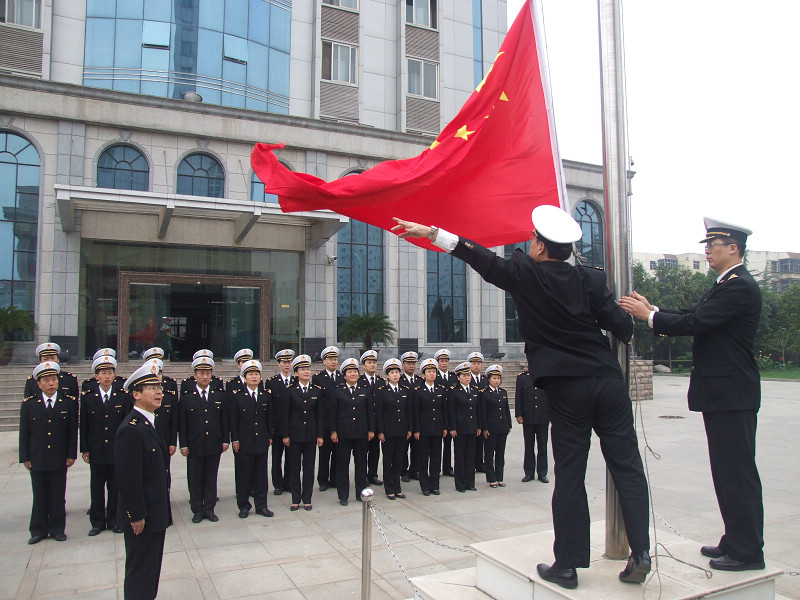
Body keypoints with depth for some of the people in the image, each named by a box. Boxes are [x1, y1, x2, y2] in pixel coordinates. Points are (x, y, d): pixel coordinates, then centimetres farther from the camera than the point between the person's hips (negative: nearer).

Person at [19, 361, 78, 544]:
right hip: (37, 459, 1)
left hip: (59, 459, 0)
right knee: (39, 496, 10)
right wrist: (25, 457, 0)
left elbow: (73, 431, 1)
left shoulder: (69, 402, -1)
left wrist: (71, 455, -2)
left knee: (58, 496, 7)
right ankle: (39, 530, 23)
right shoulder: (28, 404, 0)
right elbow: (24, 432, 3)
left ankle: (57, 528, 20)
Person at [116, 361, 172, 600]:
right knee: (140, 572, 4)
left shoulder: (148, 424, 10)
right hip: (142, 517, -10)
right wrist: (136, 516, -20)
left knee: (151, 570, 19)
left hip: (155, 513, 10)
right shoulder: (131, 429, -22)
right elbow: (128, 479, -23)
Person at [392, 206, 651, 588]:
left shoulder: (524, 274, -4)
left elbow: (482, 259, -2)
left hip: (567, 388, -3)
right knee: (627, 467, 9)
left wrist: (430, 232, 3)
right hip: (609, 381, 3)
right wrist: (625, 324, 23)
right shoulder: (590, 280, 3)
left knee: (569, 475, 4)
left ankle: (567, 565, 14)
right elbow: (621, 327, -1)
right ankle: (641, 553, 10)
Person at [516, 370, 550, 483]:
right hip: (528, 418, 0)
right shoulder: (522, 377, 3)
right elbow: (518, 397, 1)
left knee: (542, 446, 7)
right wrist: (518, 415, -5)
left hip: (543, 417, 0)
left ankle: (542, 473, 16)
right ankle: (529, 473, 16)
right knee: (529, 446, 6)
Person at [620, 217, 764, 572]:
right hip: (722, 394, 10)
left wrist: (649, 315, -13)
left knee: (737, 472, -2)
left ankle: (747, 552, 8)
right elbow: (693, 317, 15)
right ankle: (736, 542, 26)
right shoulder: (725, 286, 18)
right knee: (728, 472, 15)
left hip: (732, 395, -10)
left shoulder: (739, 286, -15)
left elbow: (695, 323, -22)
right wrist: (651, 310, 5)